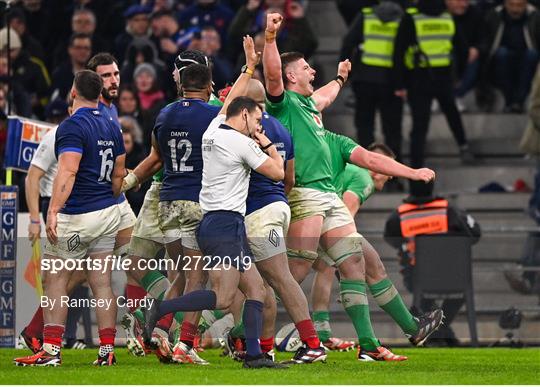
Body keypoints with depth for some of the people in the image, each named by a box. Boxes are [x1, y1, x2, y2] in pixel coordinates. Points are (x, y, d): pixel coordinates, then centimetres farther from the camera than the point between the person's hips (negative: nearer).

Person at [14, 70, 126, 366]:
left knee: (55, 279, 1)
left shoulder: (72, 126, -13)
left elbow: (68, 171, -24)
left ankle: (51, 349, -1)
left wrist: (54, 211, -28)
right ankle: (107, 350, 4)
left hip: (77, 217, -7)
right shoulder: (111, 127, 11)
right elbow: (119, 174, 18)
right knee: (102, 283, 6)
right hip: (108, 214, 7)